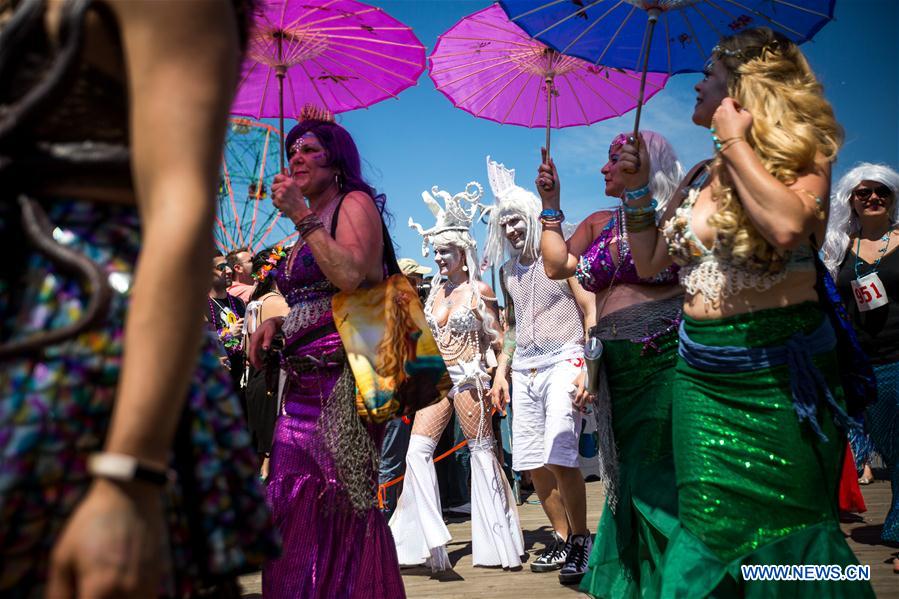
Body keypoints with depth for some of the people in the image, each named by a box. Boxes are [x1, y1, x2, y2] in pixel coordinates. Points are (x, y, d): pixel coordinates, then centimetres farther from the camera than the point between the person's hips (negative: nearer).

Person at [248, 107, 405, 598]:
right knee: (296, 510, 4)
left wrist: (301, 217, -16)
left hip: (343, 379, -8)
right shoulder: (310, 223, 23)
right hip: (303, 383, 8)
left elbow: (351, 275, -20)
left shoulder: (355, 204, -2)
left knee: (337, 511, -6)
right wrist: (275, 323, 10)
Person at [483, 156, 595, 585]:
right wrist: (501, 372, 16)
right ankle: (562, 538, 20)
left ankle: (580, 540, -1)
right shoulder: (508, 271, 16)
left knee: (559, 456, -18)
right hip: (523, 372, 7)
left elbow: (592, 314, -5)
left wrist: (588, 368, -14)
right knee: (532, 463, 4)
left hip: (562, 362, -6)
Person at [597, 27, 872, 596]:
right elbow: (650, 263, 15)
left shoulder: (800, 159, -7)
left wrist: (735, 142, -19)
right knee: (710, 533, 8)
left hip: (780, 377, -5)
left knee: (787, 532, 7)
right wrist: (638, 187, 7)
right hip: (703, 377, 6)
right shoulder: (700, 177, 11)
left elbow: (788, 227, -30)